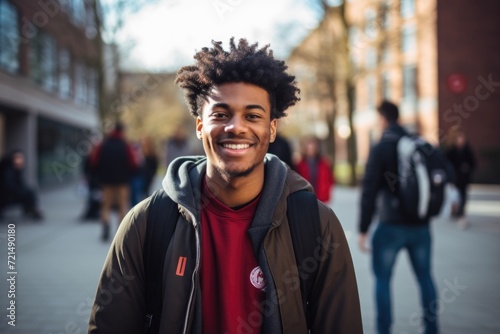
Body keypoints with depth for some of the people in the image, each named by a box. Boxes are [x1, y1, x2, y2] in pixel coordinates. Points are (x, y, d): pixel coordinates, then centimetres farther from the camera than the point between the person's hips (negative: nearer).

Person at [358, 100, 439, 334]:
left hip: (391, 226, -5)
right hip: (421, 225, 5)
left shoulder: (380, 148, -9)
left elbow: (369, 190, -13)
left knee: (382, 279, 7)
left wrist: (363, 229, -10)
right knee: (425, 277, 16)